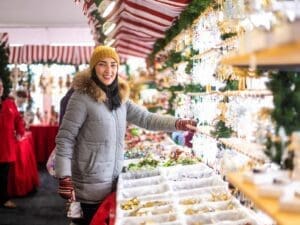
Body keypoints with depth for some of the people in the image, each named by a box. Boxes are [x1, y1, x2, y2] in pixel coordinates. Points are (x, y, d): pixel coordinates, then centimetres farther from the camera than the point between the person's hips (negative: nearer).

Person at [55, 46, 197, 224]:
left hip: (114, 181, 7)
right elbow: (65, 138, -15)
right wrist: (64, 178, -19)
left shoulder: (120, 97, 5)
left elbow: (146, 118, 3)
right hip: (91, 185, -6)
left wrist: (178, 123, -10)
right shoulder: (82, 97, -15)